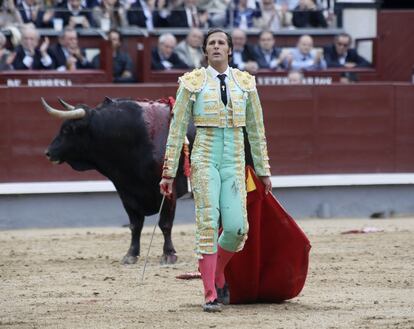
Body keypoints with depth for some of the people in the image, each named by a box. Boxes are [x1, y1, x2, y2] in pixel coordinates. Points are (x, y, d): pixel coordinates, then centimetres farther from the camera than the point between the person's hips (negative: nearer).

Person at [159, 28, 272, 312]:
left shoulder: (245, 83, 8)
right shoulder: (193, 83, 2)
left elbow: (256, 129, 14)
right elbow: (177, 129, 3)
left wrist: (264, 171, 15)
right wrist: (169, 173, 1)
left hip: (234, 163, 2)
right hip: (204, 160, -2)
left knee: (236, 228, -8)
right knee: (207, 225, -10)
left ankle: (217, 274, 21)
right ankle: (211, 295, -5)